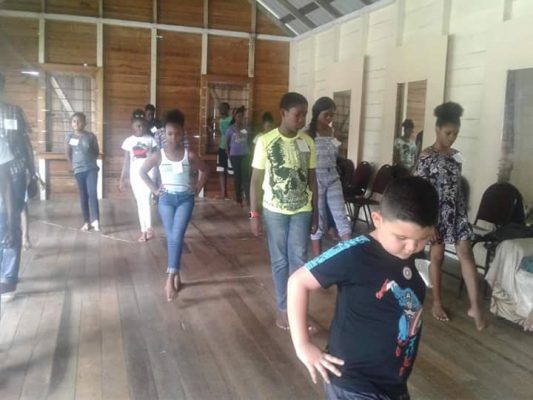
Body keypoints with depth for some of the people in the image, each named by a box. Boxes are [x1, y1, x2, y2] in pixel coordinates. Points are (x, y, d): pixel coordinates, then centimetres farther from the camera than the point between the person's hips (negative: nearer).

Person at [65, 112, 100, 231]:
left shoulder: (91, 136, -2)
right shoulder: (69, 137, -1)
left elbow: (97, 152, 11)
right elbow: (67, 153, 12)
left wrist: (90, 160, 10)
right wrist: (73, 165, 12)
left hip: (91, 169, -1)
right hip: (79, 170, 2)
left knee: (92, 193, -14)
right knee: (83, 196, 7)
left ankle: (95, 220, -19)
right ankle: (86, 222, 15)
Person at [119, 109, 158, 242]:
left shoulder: (150, 139, -1)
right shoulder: (128, 141, 2)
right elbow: (126, 161, 5)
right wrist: (122, 179, 2)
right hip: (135, 175, 2)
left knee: (146, 200, -15)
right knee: (140, 202, 8)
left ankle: (148, 229, -12)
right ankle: (144, 230, 14)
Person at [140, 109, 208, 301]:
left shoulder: (189, 155, -3)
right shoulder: (158, 155, -3)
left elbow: (204, 170, 12)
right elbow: (142, 172, 10)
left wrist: (198, 187, 3)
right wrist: (154, 189, 3)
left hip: (185, 199, -1)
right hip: (166, 199, 1)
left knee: (177, 236, -14)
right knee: (171, 238, 4)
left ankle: (170, 278, -18)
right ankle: (176, 275, 18)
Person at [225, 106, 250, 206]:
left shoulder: (246, 128, 4)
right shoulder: (230, 129, -2)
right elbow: (227, 143, 3)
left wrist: (249, 151, 6)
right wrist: (228, 155, -1)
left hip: (245, 155, 1)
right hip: (235, 155, -1)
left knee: (246, 176, -9)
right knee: (237, 176, 6)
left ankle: (248, 198, -10)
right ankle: (238, 199, 15)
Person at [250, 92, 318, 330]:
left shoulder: (308, 142, 0)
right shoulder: (265, 141, -10)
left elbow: (312, 179, 7)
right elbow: (256, 180, -6)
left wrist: (315, 212, 8)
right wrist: (253, 214, -7)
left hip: (302, 210, 2)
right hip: (274, 211, -2)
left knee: (299, 260, 4)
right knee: (280, 261, 9)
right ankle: (283, 308, 23)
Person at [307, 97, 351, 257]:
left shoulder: (332, 131, 10)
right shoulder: (308, 133, -8)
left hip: (333, 178, 5)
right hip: (316, 179, -5)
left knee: (341, 217, -2)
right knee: (318, 221, 2)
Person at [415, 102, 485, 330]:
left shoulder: (456, 156, 9)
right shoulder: (427, 156, -10)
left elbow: (458, 187, 15)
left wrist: (464, 212, 15)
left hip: (457, 211, 5)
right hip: (437, 212, -5)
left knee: (466, 254, 0)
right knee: (437, 256, 6)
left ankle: (475, 307, 6)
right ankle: (437, 303, 21)